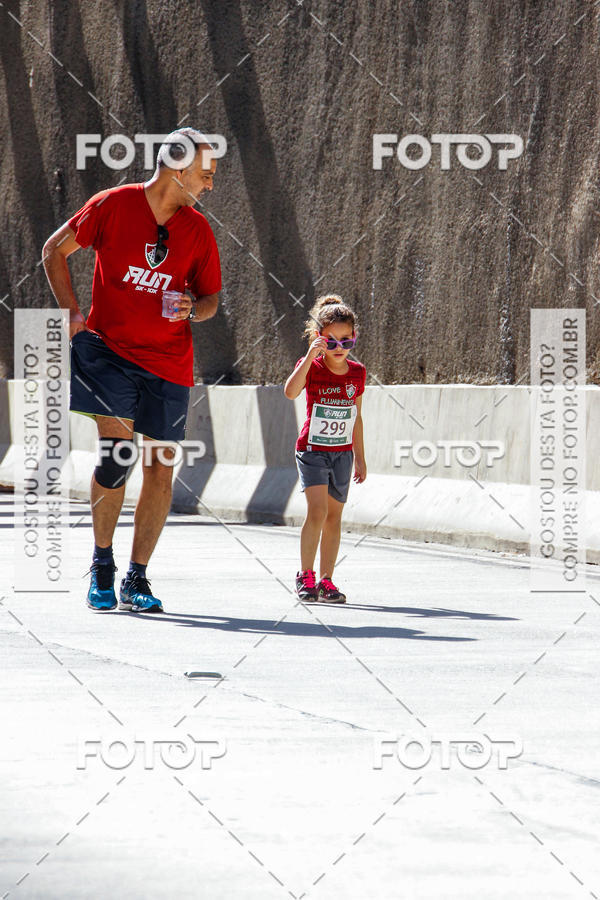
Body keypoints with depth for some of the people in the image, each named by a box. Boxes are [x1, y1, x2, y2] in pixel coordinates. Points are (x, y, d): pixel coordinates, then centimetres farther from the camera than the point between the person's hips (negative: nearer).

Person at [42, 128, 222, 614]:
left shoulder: (198, 230, 4)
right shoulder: (113, 205, -4)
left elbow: (211, 298, 13)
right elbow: (55, 250, 5)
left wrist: (194, 309, -10)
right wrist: (72, 311, -3)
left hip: (168, 360, 3)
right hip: (109, 348, -3)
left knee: (161, 468, 1)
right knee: (117, 452, -17)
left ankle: (137, 580, 12)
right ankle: (102, 563, 3)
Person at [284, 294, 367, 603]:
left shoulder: (357, 372, 4)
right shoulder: (311, 366, -9)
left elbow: (356, 416, 13)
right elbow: (290, 392, -30)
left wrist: (359, 457, 15)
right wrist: (310, 356, -36)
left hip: (341, 453, 4)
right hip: (312, 450, -4)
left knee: (334, 516, 6)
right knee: (317, 511, -18)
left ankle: (325, 580, 13)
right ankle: (305, 575, -7)